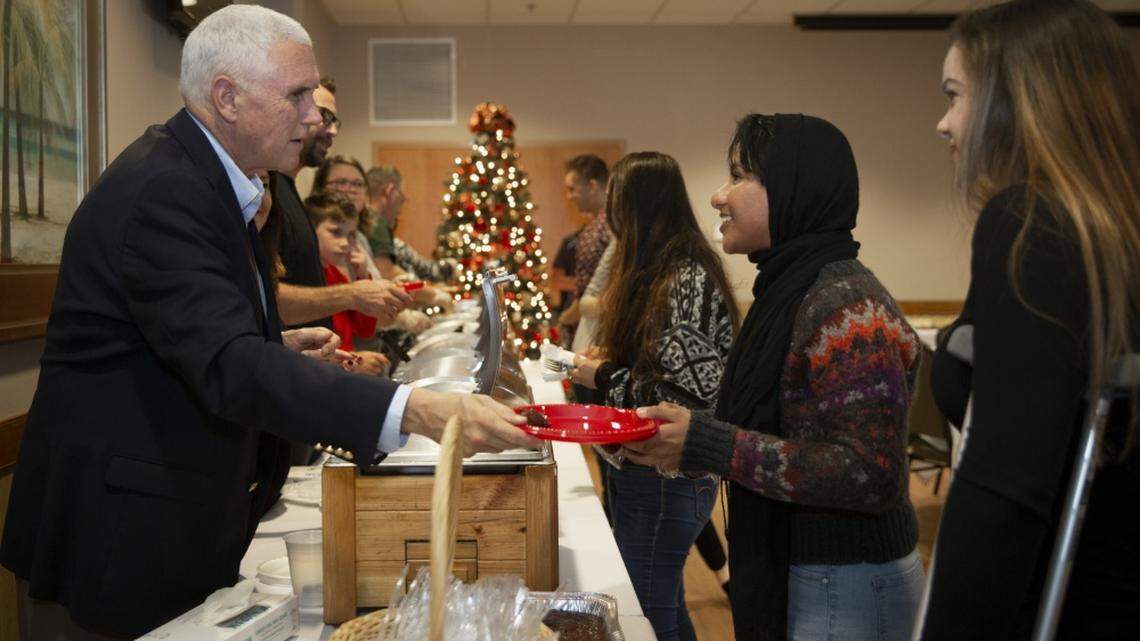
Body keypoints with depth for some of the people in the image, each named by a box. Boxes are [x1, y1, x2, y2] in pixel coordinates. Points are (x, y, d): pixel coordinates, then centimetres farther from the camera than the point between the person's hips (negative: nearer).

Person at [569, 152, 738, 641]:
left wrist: (605, 378, -15)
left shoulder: (685, 281, -20)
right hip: (646, 470, 10)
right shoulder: (664, 272, 10)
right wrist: (600, 369, 4)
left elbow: (693, 392, -25)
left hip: (667, 479, -10)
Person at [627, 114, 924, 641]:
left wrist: (705, 444, -25)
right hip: (784, 577, 8)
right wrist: (680, 440, -1)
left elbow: (872, 475, -27)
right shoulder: (789, 291, 7)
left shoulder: (846, 307, -21)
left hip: (846, 593, -8)